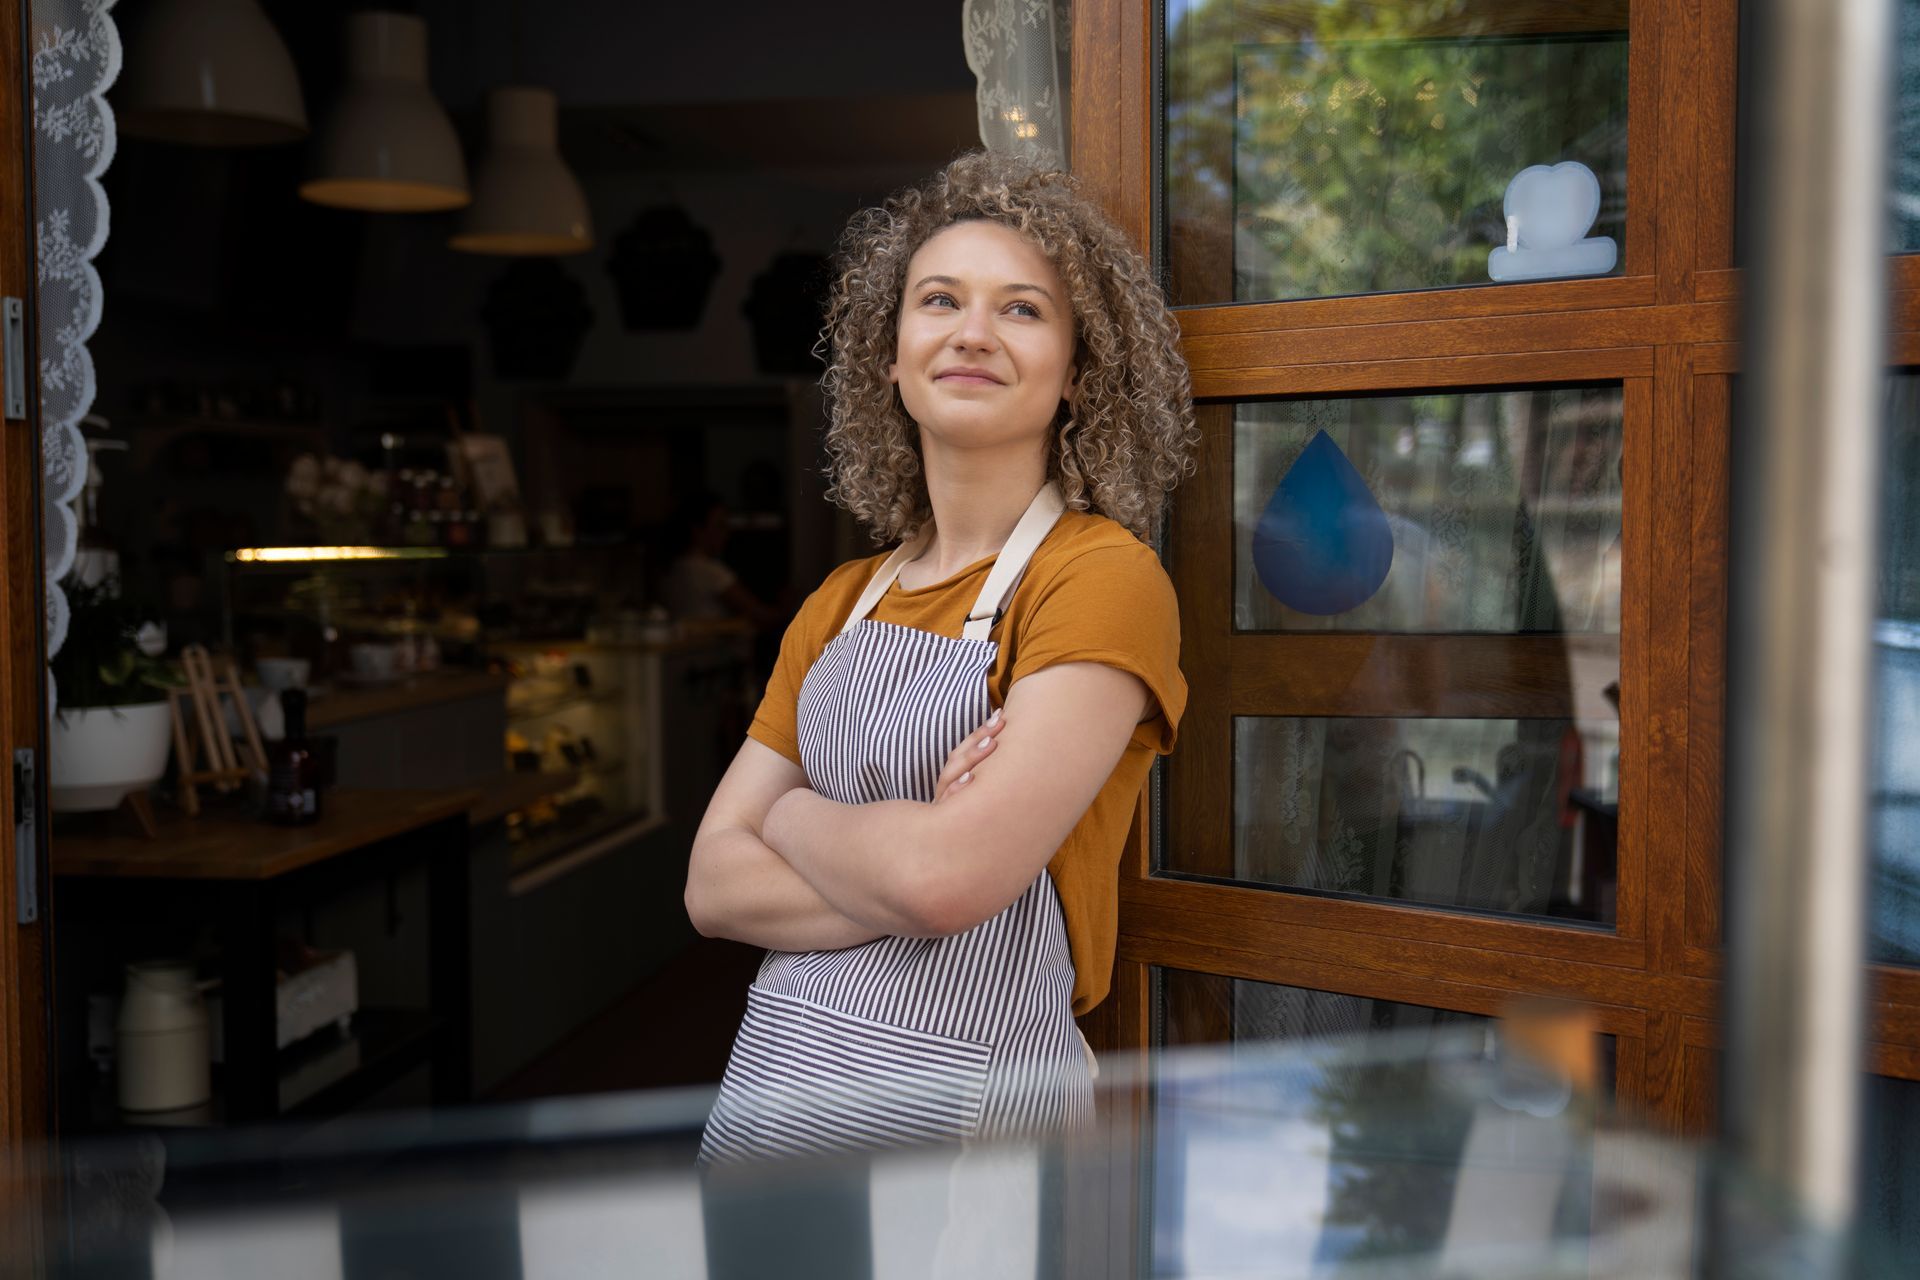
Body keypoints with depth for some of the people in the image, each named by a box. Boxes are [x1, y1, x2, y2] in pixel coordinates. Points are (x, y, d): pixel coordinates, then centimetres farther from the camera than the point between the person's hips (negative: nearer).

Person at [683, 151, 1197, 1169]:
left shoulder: (1104, 576, -12)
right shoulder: (840, 606, 8)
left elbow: (946, 875, -23)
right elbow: (713, 885, 1)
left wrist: (796, 816, -4)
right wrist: (900, 856, -16)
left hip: (954, 1101, -5)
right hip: (770, 1080, 6)